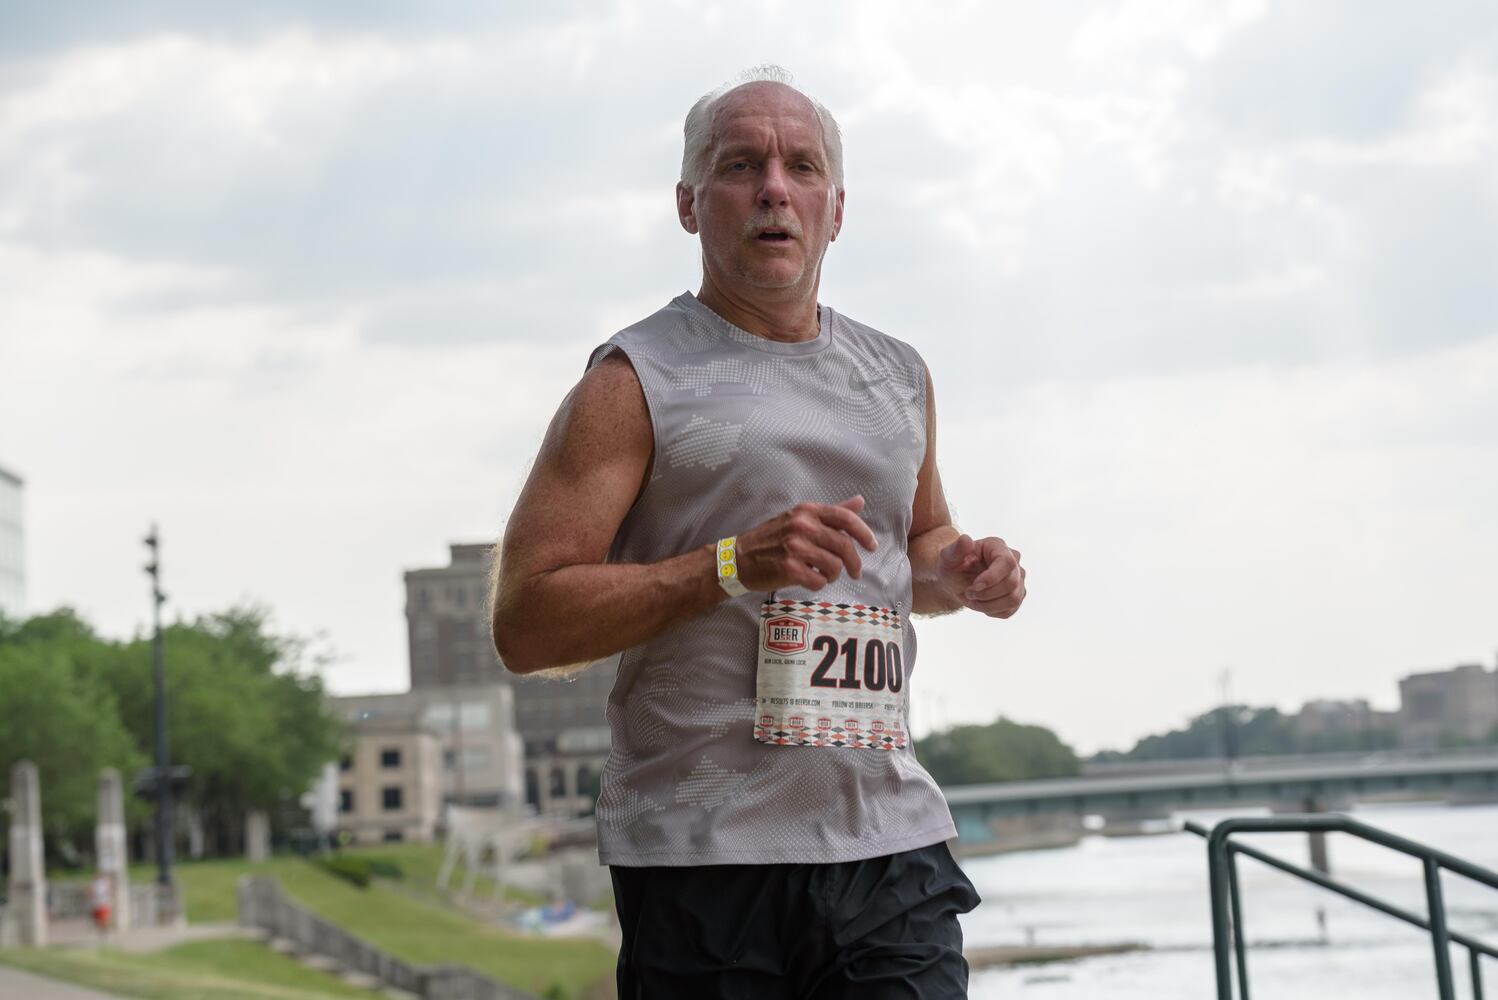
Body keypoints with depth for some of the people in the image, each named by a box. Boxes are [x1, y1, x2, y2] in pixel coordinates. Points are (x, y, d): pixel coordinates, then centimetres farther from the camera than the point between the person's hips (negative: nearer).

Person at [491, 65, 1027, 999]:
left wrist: (958, 572, 9)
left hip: (892, 848, 4)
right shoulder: (636, 383, -1)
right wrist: (733, 564, -18)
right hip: (703, 853, -4)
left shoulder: (901, 378, 16)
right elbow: (525, 623, -8)